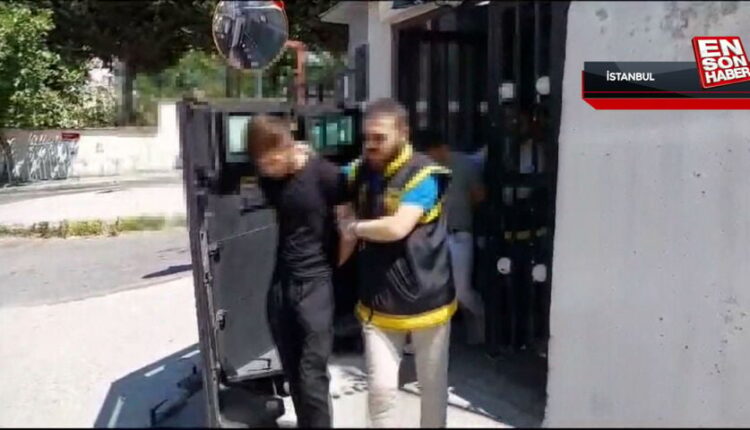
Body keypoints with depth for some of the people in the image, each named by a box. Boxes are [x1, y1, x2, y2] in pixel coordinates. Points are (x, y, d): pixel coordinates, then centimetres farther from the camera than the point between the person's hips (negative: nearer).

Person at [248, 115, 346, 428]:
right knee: (292, 372, 14)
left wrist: (334, 262, 1)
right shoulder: (268, 177, 1)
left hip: (315, 282, -5)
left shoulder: (322, 173, -15)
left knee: (312, 375, -4)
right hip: (281, 282, 6)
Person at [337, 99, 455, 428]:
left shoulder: (423, 175, -17)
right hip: (378, 302, 3)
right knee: (380, 388, 3)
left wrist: (354, 227, -13)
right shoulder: (359, 172, 0)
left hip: (426, 298, -3)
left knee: (433, 384, 15)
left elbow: (397, 228, -27)